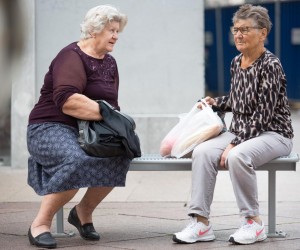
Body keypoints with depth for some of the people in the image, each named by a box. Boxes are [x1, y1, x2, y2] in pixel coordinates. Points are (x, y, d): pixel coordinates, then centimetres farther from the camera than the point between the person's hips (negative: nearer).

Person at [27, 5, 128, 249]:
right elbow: (67, 100, -27)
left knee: (120, 156, -23)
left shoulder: (110, 63, 14)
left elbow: (111, 103, 15)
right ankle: (40, 224, -22)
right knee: (77, 161, -38)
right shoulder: (72, 57, -12)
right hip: (51, 128, -7)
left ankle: (84, 211, -2)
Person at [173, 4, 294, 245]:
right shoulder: (236, 62, 9)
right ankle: (201, 222, -21)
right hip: (241, 132, 7)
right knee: (202, 152, -19)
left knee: (237, 157, -36)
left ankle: (253, 222, -18)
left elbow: (263, 114, -19)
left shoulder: (270, 65, -14)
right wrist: (216, 102, 6)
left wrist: (235, 144, -22)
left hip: (273, 133, -7)